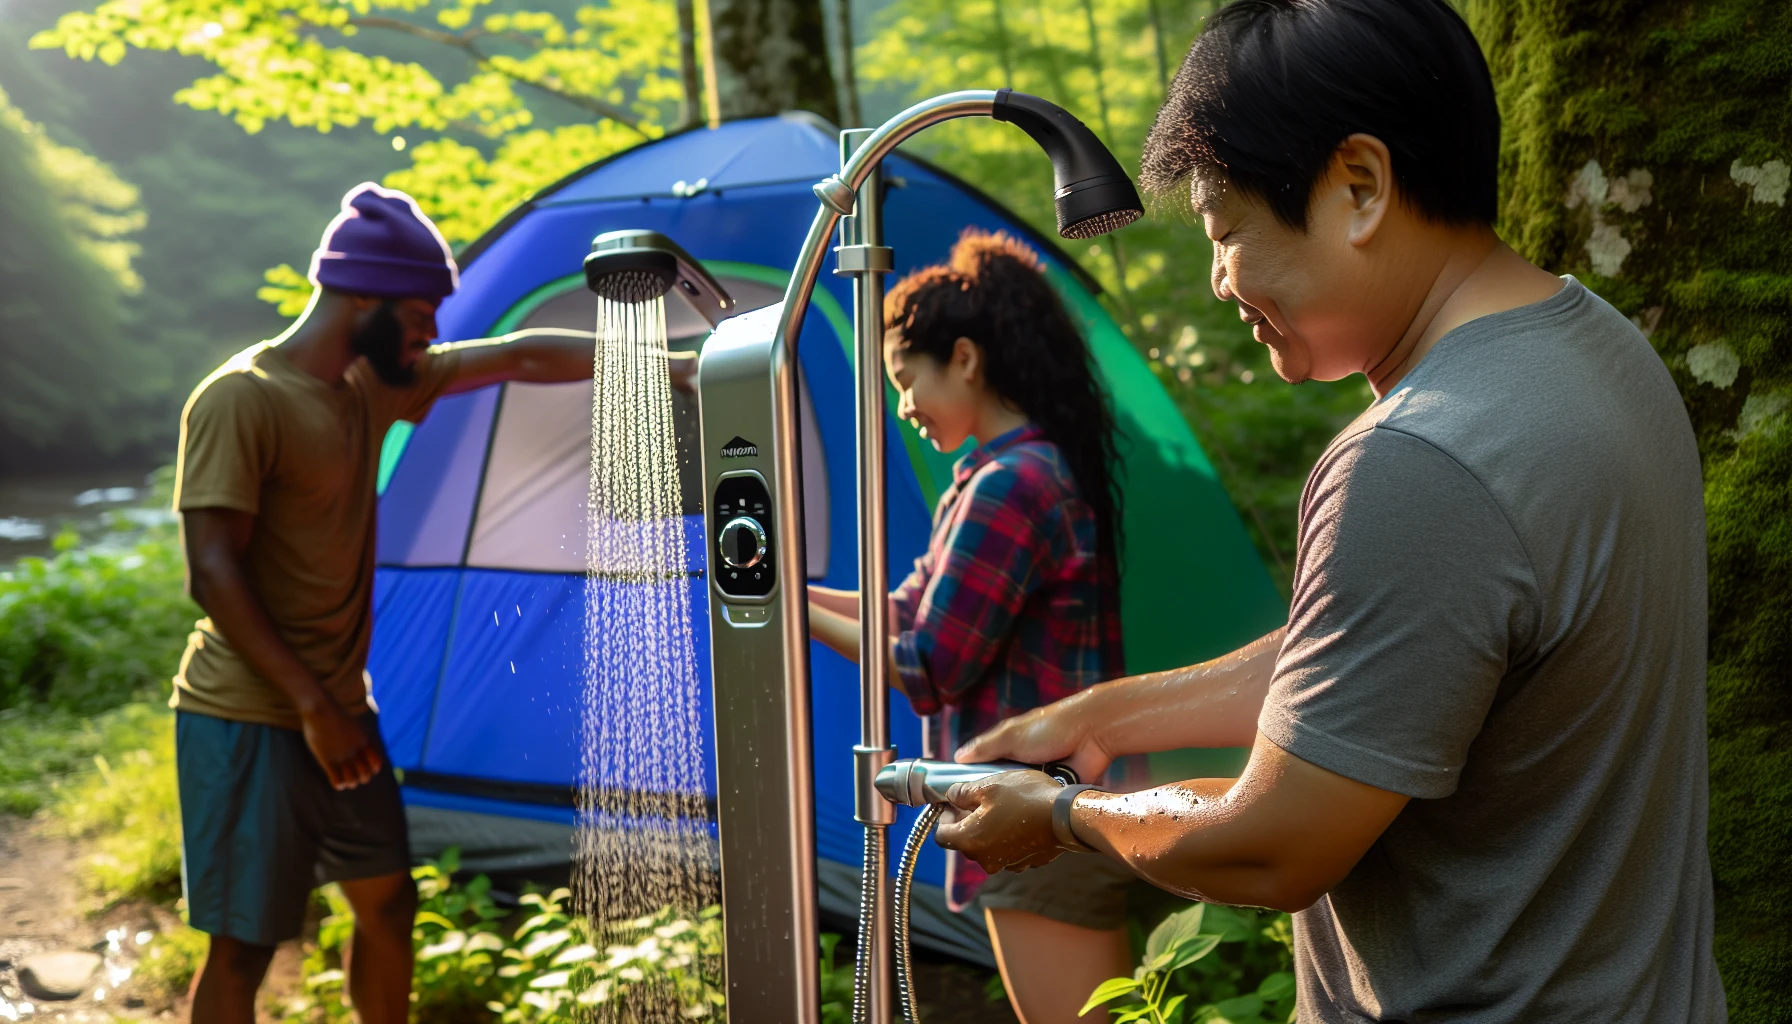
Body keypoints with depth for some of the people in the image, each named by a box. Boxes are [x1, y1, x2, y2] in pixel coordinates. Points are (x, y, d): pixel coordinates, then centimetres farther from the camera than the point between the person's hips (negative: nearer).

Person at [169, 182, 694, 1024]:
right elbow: (214, 571, -20)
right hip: (247, 720, -8)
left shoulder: (375, 385, 7)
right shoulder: (240, 400, -17)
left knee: (387, 901, 16)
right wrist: (311, 705, -20)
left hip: (337, 711, 8)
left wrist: (668, 366, 8)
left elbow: (517, 358, 11)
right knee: (243, 943, -1)